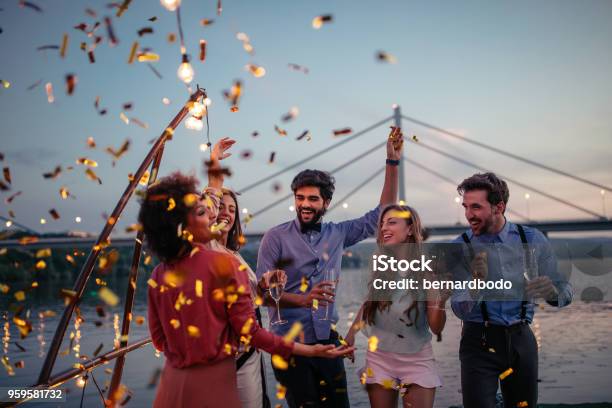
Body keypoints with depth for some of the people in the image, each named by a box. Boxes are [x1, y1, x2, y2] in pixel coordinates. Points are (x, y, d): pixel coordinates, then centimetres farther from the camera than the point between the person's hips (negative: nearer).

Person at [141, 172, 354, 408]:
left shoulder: (157, 277, -3)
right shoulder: (223, 265, -15)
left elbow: (159, 340, 5)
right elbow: (249, 332, -14)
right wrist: (310, 350, -7)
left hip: (173, 381, 4)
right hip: (214, 381, -4)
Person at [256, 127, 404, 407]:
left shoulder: (337, 234, 6)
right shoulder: (276, 238, -5)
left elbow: (381, 215, 8)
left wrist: (392, 163, 3)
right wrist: (304, 300, -28)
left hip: (328, 340, 4)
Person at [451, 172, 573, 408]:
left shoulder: (532, 240, -2)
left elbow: (565, 291, 1)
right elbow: (459, 309, -11)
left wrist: (553, 292, -23)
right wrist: (476, 284, -31)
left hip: (521, 340, 2)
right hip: (480, 341, -2)